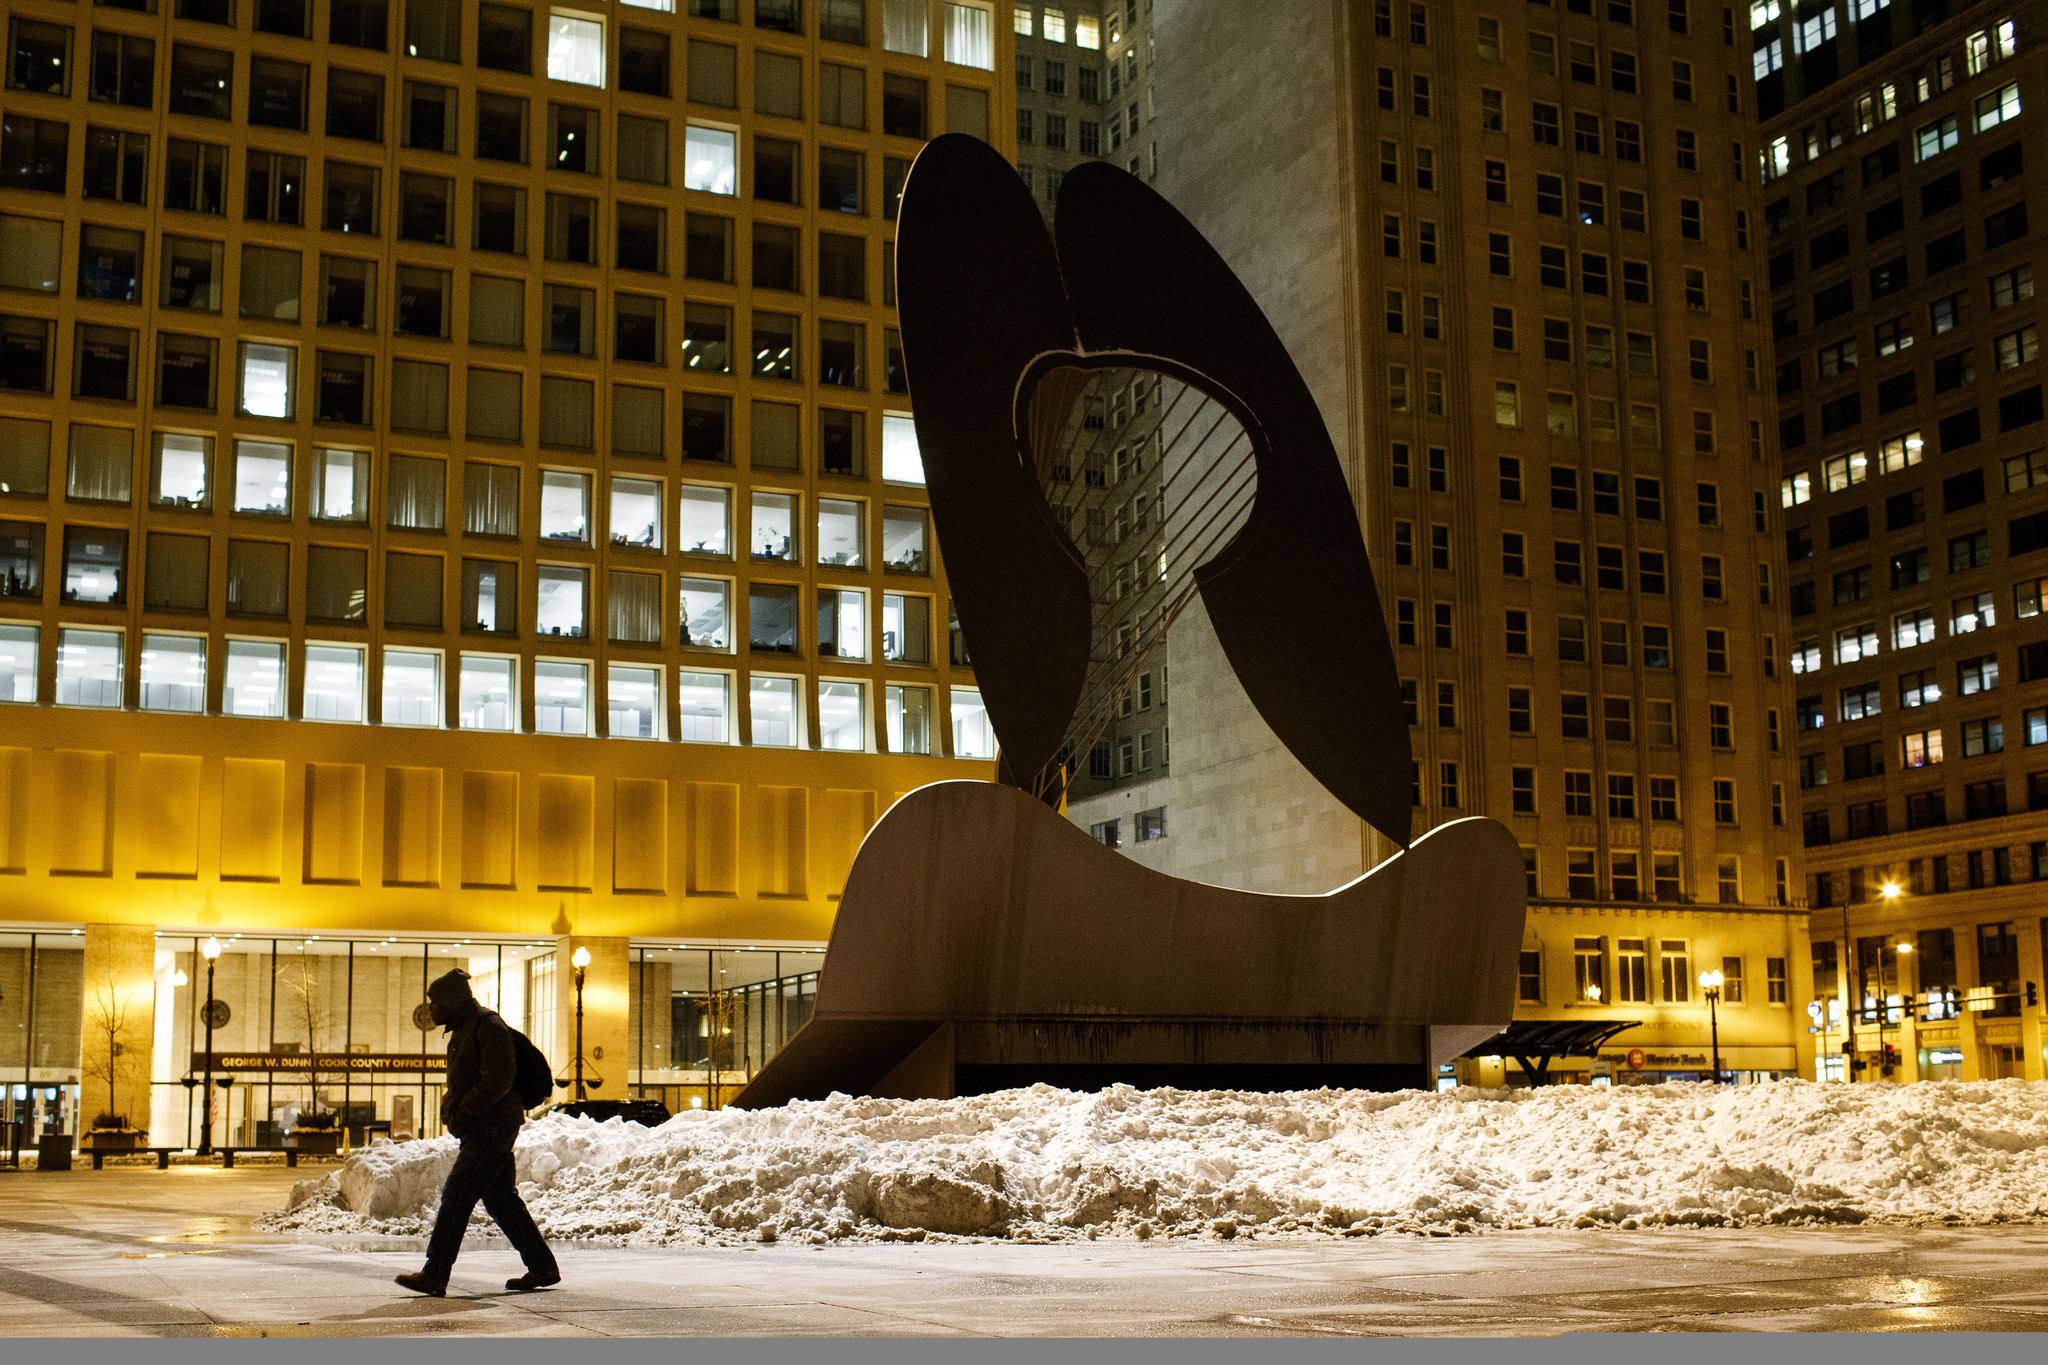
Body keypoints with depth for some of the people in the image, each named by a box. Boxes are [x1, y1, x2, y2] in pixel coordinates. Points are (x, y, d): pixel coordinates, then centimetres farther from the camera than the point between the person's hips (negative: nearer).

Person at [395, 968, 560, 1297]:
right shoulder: (464, 1030, 20)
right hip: (485, 1131, 10)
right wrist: (450, 1107, 9)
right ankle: (543, 1268, 14)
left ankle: (435, 1275, -10)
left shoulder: (489, 1027, -11)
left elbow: (497, 1079, -20)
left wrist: (462, 1110, -19)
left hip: (491, 1128, -10)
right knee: (500, 1199, 10)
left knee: (456, 1195, -11)